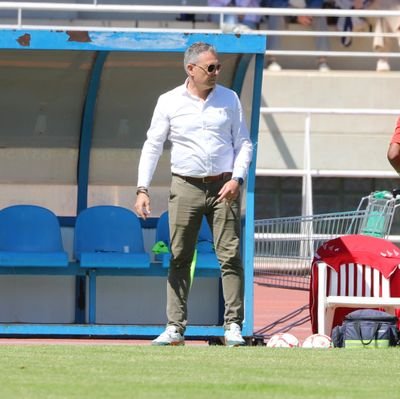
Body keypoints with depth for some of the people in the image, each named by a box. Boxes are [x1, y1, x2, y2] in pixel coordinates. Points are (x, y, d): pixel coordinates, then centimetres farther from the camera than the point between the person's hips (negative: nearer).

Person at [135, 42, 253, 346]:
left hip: (223, 187, 0)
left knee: (231, 257, -6)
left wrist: (237, 179, -8)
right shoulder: (169, 102, 2)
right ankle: (175, 328, 4)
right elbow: (152, 146, 3)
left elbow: (244, 143, 8)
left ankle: (233, 326, -4)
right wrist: (143, 189, -7)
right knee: (179, 260, 1)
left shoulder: (229, 99, 6)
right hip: (186, 187, 0)